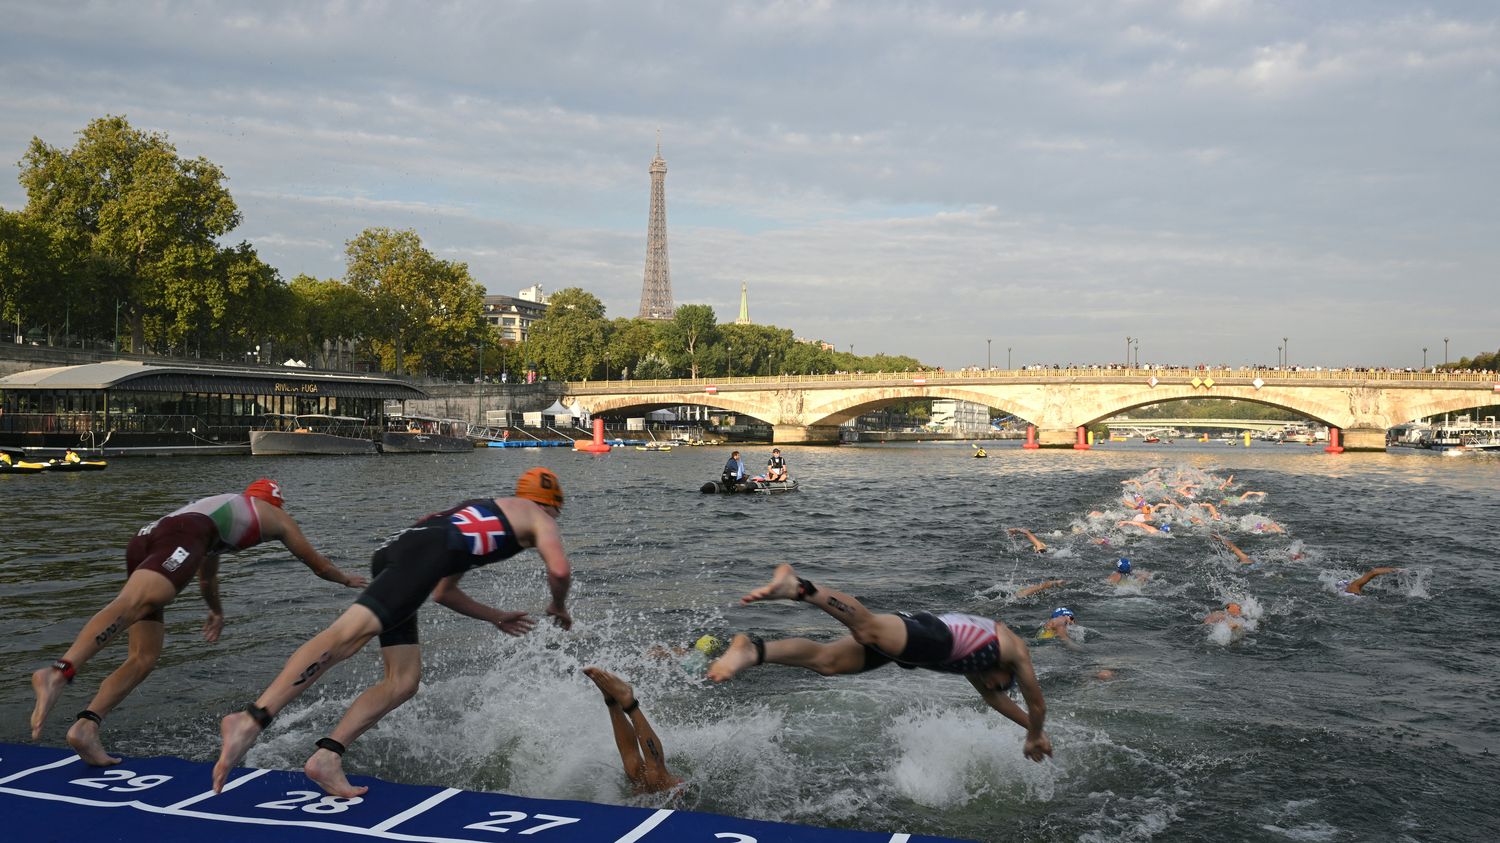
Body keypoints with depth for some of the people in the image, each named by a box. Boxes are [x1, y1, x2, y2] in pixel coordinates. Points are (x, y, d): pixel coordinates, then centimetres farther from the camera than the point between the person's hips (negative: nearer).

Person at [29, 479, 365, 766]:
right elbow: (315, 562, 43)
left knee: (144, 659, 4)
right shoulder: (276, 516, 30)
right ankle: (58, 672, -54)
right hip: (182, 536, -7)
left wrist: (216, 610, 77)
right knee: (132, 603, -31)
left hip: (143, 539, 7)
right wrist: (347, 579, 61)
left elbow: (206, 577, 60)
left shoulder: (222, 505, 46)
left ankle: (85, 726, -13)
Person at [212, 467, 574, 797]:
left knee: (403, 681, 6)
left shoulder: (480, 513, 42)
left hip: (393, 552, 9)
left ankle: (327, 756, -5)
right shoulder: (539, 519, 22)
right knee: (349, 633, -24)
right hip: (426, 550, -9)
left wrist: (497, 617, 52)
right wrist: (559, 607, 24)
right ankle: (251, 719, -38)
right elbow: (560, 570, 2)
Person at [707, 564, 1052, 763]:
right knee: (869, 629, -32)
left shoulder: (980, 640, 47)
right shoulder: (1016, 650, 30)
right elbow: (1037, 704, 34)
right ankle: (797, 587, -52)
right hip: (932, 636, -6)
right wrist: (1035, 737, 53)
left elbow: (991, 696, 59)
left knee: (826, 660, -10)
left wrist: (1031, 727, 66)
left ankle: (753, 650, -29)